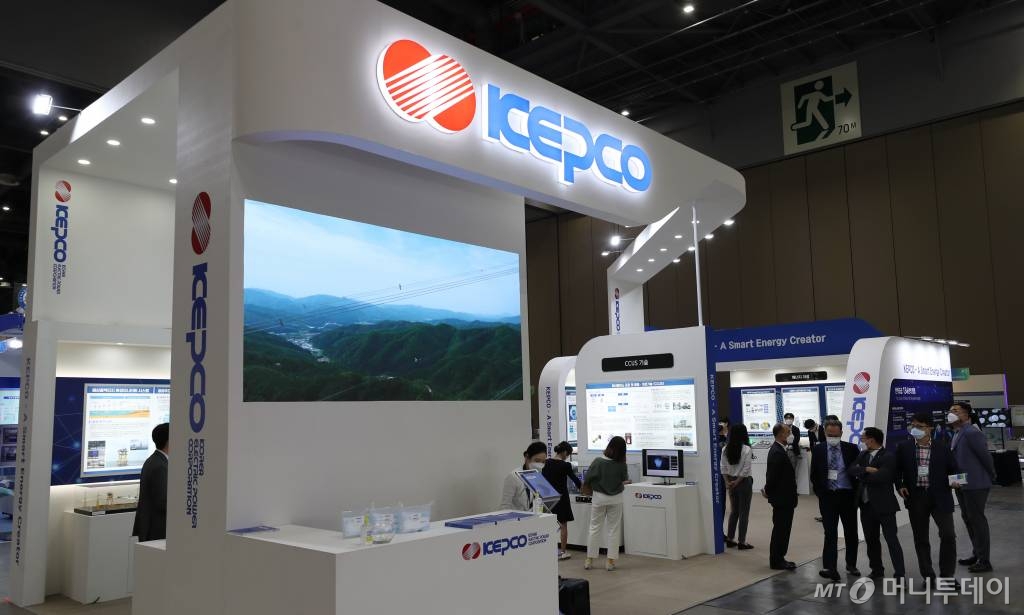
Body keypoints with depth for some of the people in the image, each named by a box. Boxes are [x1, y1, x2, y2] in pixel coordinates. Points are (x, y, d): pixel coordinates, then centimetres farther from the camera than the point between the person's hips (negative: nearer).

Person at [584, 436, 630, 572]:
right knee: (613, 530, 9)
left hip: (599, 497, 0)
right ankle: (610, 561, 9)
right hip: (615, 499, 0)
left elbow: (586, 480, -9)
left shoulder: (598, 461, -16)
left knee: (595, 528, 10)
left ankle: (589, 560, 14)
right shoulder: (621, 464, -13)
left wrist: (592, 487, 13)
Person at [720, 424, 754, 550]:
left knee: (734, 511, 17)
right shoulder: (747, 449, -15)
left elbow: (723, 468, 0)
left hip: (731, 483, 5)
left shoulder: (726, 449, 0)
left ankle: (730, 539, 22)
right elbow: (746, 470, -17)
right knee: (744, 512, 4)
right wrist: (736, 482, -9)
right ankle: (742, 542, 9)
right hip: (744, 483, -5)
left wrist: (728, 482, 0)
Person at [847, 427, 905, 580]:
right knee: (871, 540, 15)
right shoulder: (863, 455, 11)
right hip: (866, 505, 7)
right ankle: (877, 570, 28)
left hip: (884, 504, -7)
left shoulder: (888, 457, -12)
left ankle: (900, 575, -4)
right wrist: (866, 469, -19)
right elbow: (852, 470, -1)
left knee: (891, 540, -6)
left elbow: (881, 476, -25)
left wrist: (862, 476, -10)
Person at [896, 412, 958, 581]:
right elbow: (897, 469, 11)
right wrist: (900, 486, -3)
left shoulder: (943, 447, -1)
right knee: (920, 538, 7)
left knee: (948, 535, -9)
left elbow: (953, 468, 5)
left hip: (939, 497, -1)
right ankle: (928, 576, 19)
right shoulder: (903, 447, 1)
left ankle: (946, 576, 7)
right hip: (916, 497, 1)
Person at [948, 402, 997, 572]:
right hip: (962, 485, 9)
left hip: (975, 485, -9)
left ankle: (984, 561, 8)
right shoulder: (957, 434, 11)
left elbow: (986, 456, -15)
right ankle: (977, 554, 31)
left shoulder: (972, 433, -18)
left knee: (977, 520, -1)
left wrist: (991, 477, -3)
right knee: (968, 518, 17)